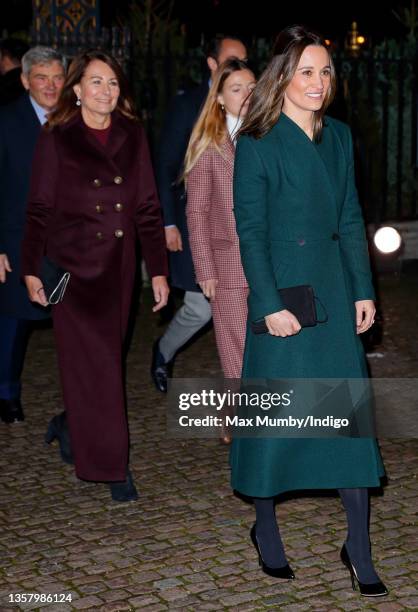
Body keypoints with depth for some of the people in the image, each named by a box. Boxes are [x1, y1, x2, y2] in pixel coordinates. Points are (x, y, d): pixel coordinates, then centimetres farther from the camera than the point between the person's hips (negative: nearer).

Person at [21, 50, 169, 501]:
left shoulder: (131, 138, 7)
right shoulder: (56, 139, -1)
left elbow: (147, 207, 7)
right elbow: (38, 209, 0)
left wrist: (158, 270, 3)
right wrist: (31, 270, -5)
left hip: (118, 266, 4)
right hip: (72, 264, -3)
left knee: (100, 358, 10)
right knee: (94, 363, -5)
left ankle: (70, 423, 36)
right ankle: (111, 467, 1)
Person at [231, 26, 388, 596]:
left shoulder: (338, 136, 10)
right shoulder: (258, 144, -7)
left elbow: (352, 219, 11)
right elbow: (250, 230, -9)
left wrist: (363, 290, 5)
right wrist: (270, 304, -15)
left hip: (335, 291, 5)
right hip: (283, 291, -5)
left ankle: (359, 548, 9)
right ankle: (266, 529, 25)